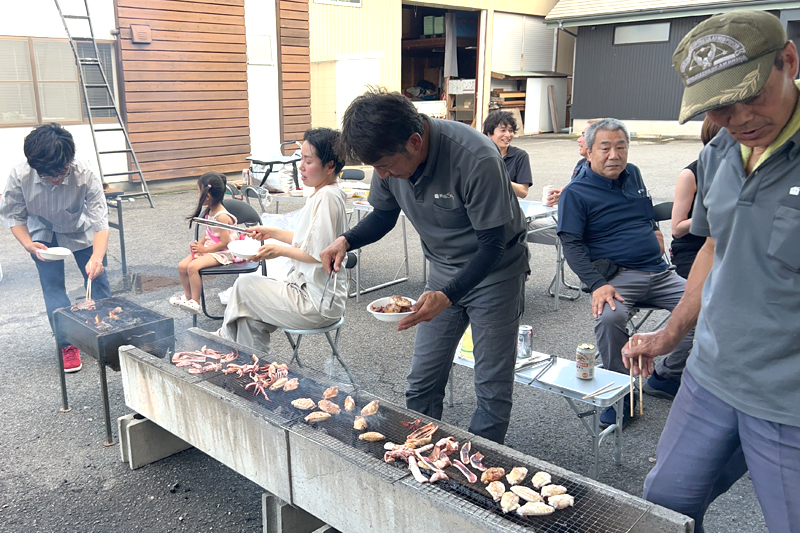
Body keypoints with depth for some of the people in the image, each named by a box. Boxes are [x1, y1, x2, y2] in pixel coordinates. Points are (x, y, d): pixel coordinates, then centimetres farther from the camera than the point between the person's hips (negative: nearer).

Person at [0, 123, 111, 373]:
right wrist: (28, 244, -31)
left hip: (79, 230, 0)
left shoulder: (85, 175, -36)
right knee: (52, 286, -4)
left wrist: (97, 257, -52)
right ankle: (67, 344, 6)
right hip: (43, 234, 1)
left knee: (97, 279, 0)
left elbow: (100, 222, -37)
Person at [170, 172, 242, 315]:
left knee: (193, 267, -26)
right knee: (182, 265, 0)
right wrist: (199, 244, -1)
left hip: (222, 252, -9)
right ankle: (188, 296, 19)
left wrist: (204, 249, -16)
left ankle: (195, 302, -14)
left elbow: (225, 242, -23)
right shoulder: (209, 212, 6)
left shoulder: (222, 217, -23)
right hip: (208, 248, 9)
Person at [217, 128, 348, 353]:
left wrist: (280, 251, -11)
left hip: (317, 303, -9)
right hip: (309, 287, 9)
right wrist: (272, 232, 15)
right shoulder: (322, 194, 9)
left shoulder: (327, 197, -22)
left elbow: (321, 254, -24)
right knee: (251, 316, 10)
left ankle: (226, 336, 28)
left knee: (245, 285, 4)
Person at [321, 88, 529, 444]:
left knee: (493, 388, 2)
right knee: (422, 381, 8)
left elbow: (493, 244, -25)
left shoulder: (476, 160, -32)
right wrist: (347, 241, -16)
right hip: (443, 268, 5)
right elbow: (384, 215, 4)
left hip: (495, 269, -5)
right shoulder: (390, 155, -13)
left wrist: (448, 295, -38)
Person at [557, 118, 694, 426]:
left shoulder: (632, 174, 15)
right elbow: (572, 244, -11)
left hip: (658, 273, 7)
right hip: (617, 276, -6)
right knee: (609, 317, -36)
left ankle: (665, 378, 7)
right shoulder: (576, 192, -4)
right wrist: (597, 285, -24)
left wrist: (654, 230, 16)